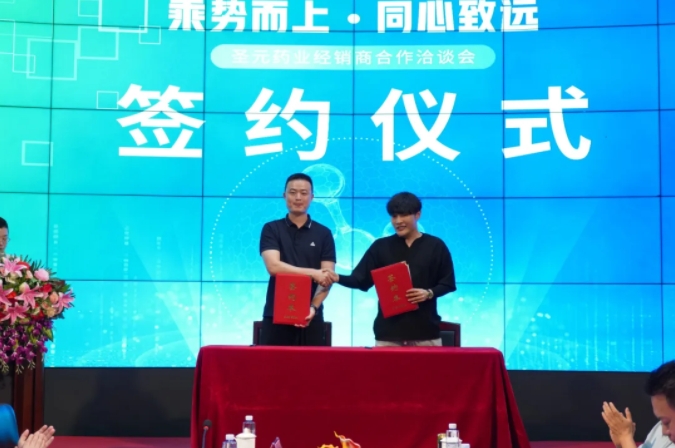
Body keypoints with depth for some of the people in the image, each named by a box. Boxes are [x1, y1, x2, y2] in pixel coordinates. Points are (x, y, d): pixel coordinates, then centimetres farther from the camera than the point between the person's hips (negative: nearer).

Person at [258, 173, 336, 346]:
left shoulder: (324, 233, 7)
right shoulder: (271, 229, 4)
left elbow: (326, 278, 1)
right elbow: (273, 266, -11)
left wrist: (313, 307, -15)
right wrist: (313, 273, -15)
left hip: (311, 318, 1)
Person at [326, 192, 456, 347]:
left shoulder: (436, 246, 4)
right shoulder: (381, 246, 7)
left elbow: (448, 283, 5)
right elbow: (361, 279, 4)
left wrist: (429, 293, -14)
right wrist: (338, 278, -15)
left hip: (424, 330, -1)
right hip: (389, 330, 1)